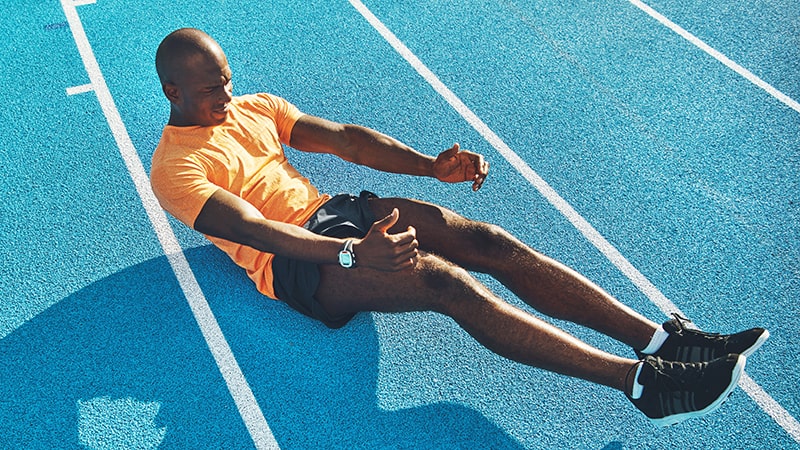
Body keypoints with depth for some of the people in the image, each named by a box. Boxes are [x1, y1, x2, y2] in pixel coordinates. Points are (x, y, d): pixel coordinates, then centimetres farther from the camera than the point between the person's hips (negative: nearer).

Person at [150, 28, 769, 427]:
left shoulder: (255, 107, 17)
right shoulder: (176, 166, -4)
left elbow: (343, 138, 11)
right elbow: (253, 229, -20)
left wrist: (430, 165, -2)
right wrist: (354, 253, -33)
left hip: (333, 210, 7)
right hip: (295, 260, -7)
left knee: (491, 241, -14)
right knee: (446, 281, -29)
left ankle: (662, 338, -17)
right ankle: (642, 382, -32)